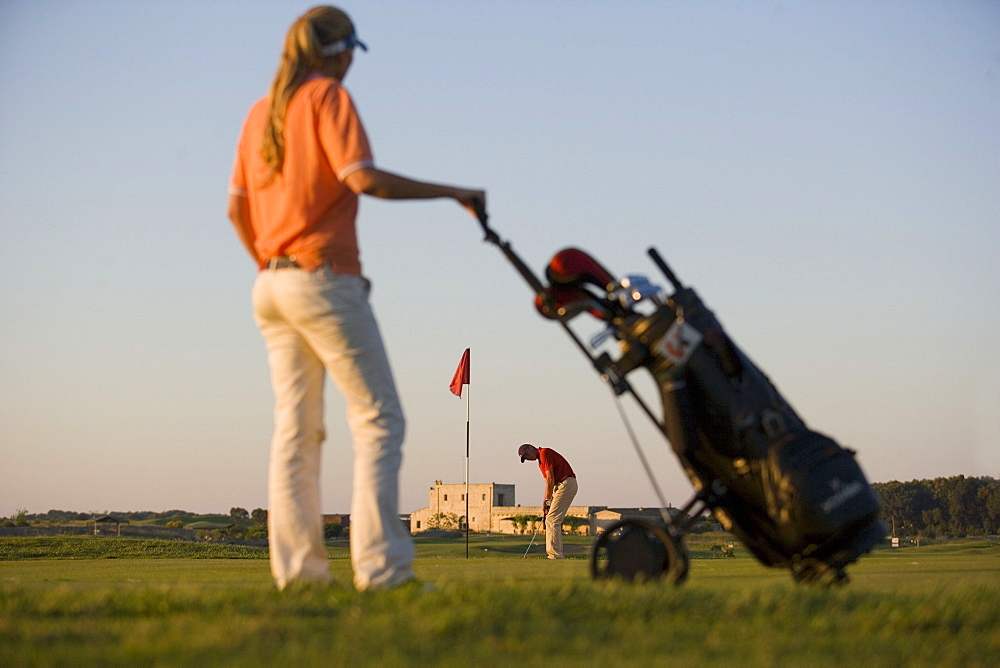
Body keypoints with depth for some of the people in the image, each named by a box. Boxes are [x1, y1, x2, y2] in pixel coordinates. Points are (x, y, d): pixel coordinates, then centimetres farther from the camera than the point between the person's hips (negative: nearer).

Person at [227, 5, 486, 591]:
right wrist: (454, 193, -14)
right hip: (326, 280, -8)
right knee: (379, 421, -6)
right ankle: (381, 565, -14)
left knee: (295, 429, 9)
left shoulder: (261, 111, 16)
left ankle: (296, 567, 7)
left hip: (272, 282, 8)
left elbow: (237, 208, 17)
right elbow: (362, 177, -19)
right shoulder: (328, 96, -6)